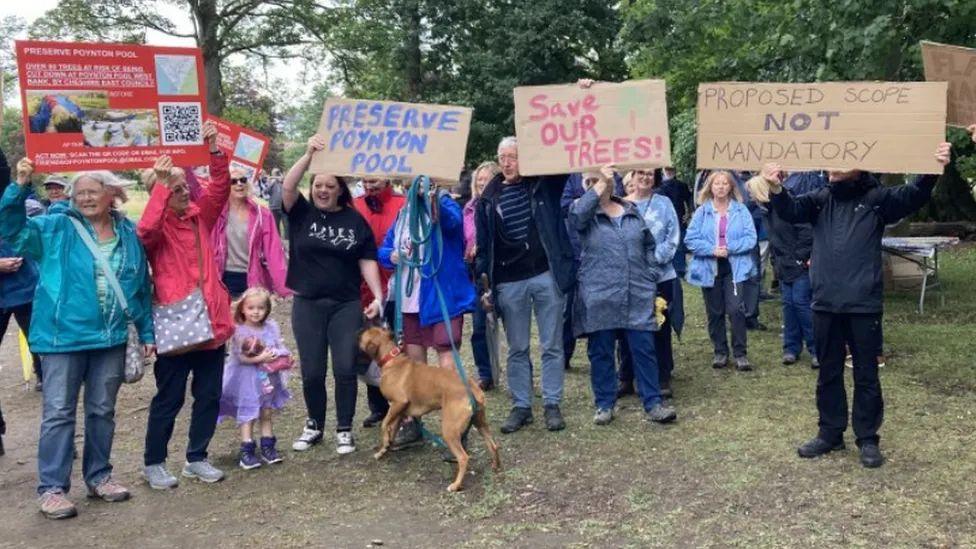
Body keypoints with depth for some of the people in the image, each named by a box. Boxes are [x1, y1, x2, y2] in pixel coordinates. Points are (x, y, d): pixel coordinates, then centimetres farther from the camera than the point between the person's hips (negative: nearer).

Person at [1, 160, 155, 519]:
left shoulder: (129, 234, 6)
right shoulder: (56, 229, 1)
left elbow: (142, 287, 10)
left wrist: (146, 332, 9)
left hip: (111, 338, 3)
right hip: (64, 336, -3)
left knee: (103, 410, 12)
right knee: (59, 412, 1)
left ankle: (98, 475, 26)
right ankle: (52, 487, 9)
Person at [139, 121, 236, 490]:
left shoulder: (200, 215, 10)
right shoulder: (158, 226, -6)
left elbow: (220, 186, 3)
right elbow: (145, 230, -29)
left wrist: (214, 148, -10)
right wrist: (160, 184, -31)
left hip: (211, 320, 6)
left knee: (209, 395, 12)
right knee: (169, 398, 5)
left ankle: (197, 459, 26)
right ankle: (153, 463, 21)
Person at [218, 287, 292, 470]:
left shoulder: (271, 327, 1)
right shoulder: (239, 331, -12)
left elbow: (281, 348, 6)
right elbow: (240, 357, -17)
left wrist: (279, 357, -15)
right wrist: (260, 358, -23)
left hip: (268, 380, 4)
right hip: (247, 382, -4)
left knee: (267, 414, 12)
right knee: (248, 416, 1)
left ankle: (268, 447, 22)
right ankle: (247, 451, 7)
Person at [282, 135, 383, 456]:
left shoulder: (354, 220, 1)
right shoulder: (301, 212, 2)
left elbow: (367, 261, 2)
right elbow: (287, 187, -17)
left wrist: (378, 297, -6)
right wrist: (309, 154, -27)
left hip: (346, 305, 0)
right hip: (307, 305, 1)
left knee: (345, 369, 0)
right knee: (312, 372, 7)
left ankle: (344, 429, 17)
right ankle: (315, 425, 27)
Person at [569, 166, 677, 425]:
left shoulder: (632, 211, 12)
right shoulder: (585, 213, 1)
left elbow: (648, 246, 17)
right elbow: (576, 215, -25)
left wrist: (650, 279, 9)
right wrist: (599, 187, -23)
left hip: (638, 296, 3)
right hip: (599, 297, -2)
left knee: (644, 349, 3)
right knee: (601, 352, 5)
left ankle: (653, 403, 12)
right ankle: (604, 404, 18)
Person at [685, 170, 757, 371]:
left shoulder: (741, 211, 1)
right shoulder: (702, 212, 1)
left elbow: (750, 238, -4)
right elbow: (690, 239, -4)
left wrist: (729, 248, -17)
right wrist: (712, 250, -16)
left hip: (735, 267, -1)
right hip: (709, 268, 2)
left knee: (735, 309, -11)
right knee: (715, 313, 9)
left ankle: (740, 354, 0)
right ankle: (720, 352, 22)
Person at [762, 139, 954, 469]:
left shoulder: (876, 199, 0)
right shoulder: (821, 200, 7)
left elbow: (912, 197, -15)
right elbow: (791, 211, -8)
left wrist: (931, 172, -37)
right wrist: (776, 189, -31)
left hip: (864, 305, -3)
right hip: (825, 304, 3)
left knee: (866, 375, 7)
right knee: (828, 373, 13)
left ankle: (868, 439, 20)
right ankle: (830, 433, 27)